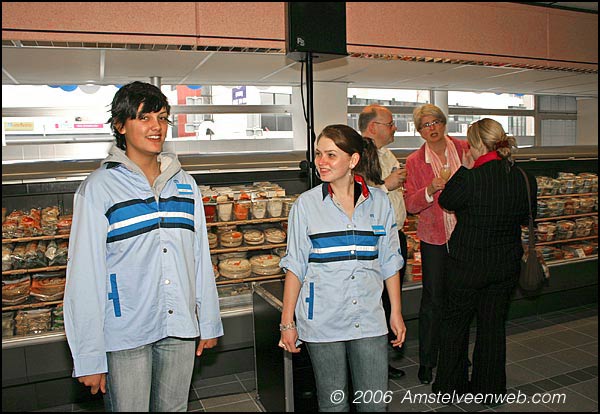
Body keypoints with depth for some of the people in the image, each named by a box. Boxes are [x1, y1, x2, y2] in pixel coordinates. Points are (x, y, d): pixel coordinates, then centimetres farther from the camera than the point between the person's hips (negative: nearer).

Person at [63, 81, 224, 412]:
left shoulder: (183, 183, 5)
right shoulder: (99, 188, -8)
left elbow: (200, 257, 9)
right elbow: (85, 275, -9)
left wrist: (209, 322, 10)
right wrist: (89, 357, -9)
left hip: (180, 327, 4)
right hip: (126, 334, -4)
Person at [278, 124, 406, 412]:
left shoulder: (378, 201, 1)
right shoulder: (306, 204, -4)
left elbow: (389, 261, 8)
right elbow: (295, 266, -1)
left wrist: (396, 312, 8)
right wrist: (287, 322, -3)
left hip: (369, 320, 2)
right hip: (322, 321, -1)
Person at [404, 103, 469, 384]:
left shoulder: (465, 149, 1)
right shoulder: (414, 161, -2)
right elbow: (410, 204, -7)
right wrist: (431, 190, -22)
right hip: (434, 237, -2)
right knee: (432, 299, 3)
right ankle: (426, 361, 19)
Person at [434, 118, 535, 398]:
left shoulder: (471, 179, -23)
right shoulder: (525, 179, -5)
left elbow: (445, 201, -5)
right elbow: (527, 218, 9)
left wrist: (464, 168, 0)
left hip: (468, 264, -4)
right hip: (507, 264, 5)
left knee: (455, 322, 14)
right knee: (493, 324, 17)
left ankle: (450, 385, 27)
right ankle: (491, 388, 30)